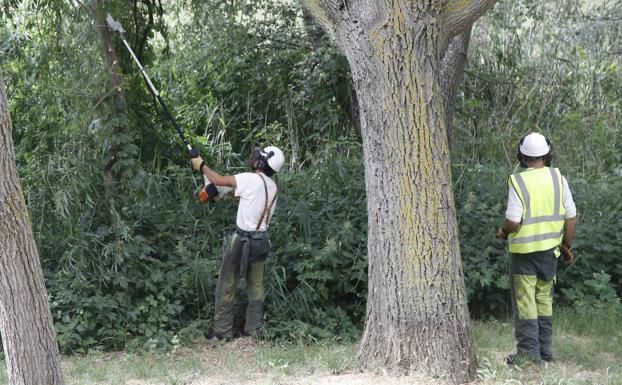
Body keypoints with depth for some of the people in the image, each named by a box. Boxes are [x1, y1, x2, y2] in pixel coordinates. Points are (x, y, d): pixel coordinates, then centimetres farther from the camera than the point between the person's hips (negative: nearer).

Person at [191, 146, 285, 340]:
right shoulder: (272, 186, 5)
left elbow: (219, 180, -10)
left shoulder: (251, 180, -18)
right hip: (261, 241, 7)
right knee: (256, 288, 12)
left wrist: (201, 165, 4)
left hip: (242, 241, -7)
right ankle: (253, 332, 14)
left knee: (226, 288, 4)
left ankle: (222, 333, 6)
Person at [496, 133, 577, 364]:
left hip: (524, 250, -4)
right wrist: (567, 246, 13)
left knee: (524, 301, 3)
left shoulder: (518, 181, -13)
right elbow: (571, 217, 1)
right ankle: (545, 350, 19)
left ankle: (529, 352, 3)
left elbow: (513, 222, -19)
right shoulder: (558, 178, -1)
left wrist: (503, 231, 3)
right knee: (544, 300, 16)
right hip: (550, 249, 4)